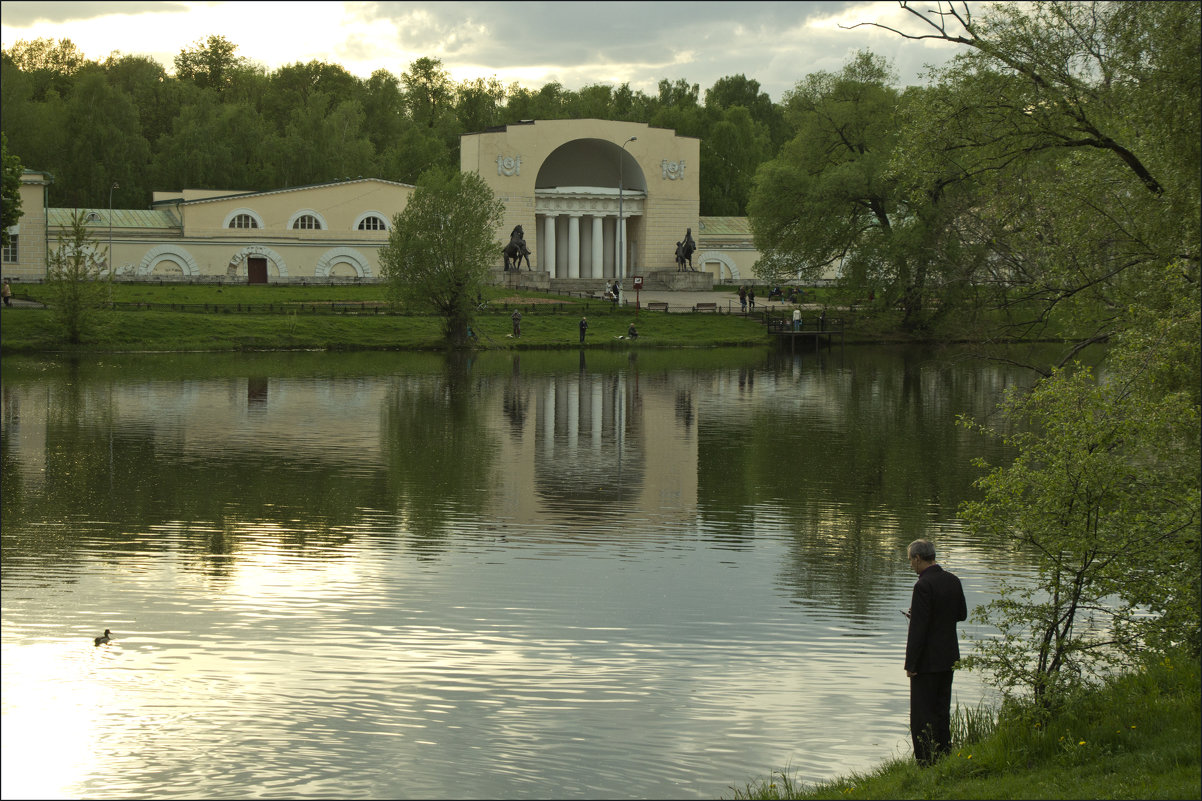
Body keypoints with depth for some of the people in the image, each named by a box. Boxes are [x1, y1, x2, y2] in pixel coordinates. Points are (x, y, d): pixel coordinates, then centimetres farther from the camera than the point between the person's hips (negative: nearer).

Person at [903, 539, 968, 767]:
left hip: (928, 661, -8)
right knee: (941, 710, 16)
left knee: (922, 714, -3)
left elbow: (918, 628, -21)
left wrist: (910, 664, -16)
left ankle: (927, 763, -3)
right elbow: (962, 614, 16)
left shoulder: (924, 585, -19)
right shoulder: (952, 581, 6)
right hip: (949, 656, 8)